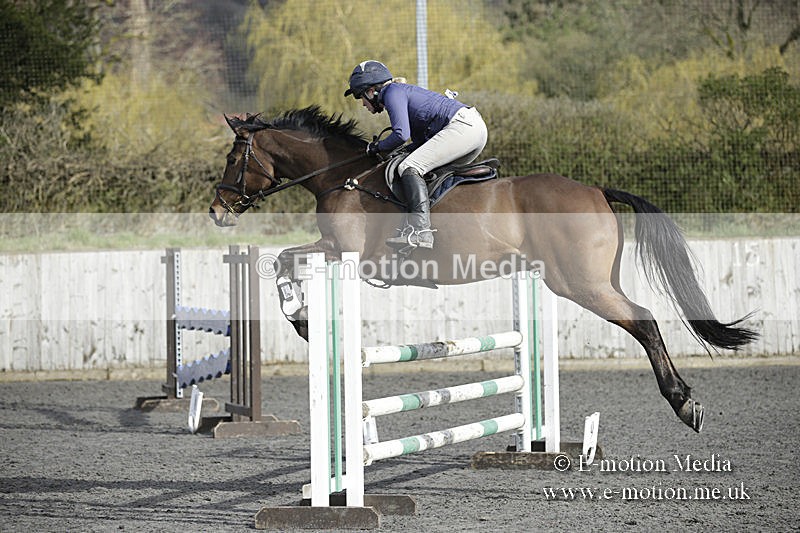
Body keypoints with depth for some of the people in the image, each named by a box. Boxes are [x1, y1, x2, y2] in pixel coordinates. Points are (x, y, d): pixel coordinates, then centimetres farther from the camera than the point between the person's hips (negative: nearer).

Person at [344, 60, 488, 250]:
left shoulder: (392, 92, -2)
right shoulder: (403, 92, 27)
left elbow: (402, 134, -15)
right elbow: (421, 141, 26)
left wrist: (378, 147, 1)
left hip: (462, 126, -11)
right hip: (477, 127, 11)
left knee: (410, 168, -18)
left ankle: (421, 231, -32)